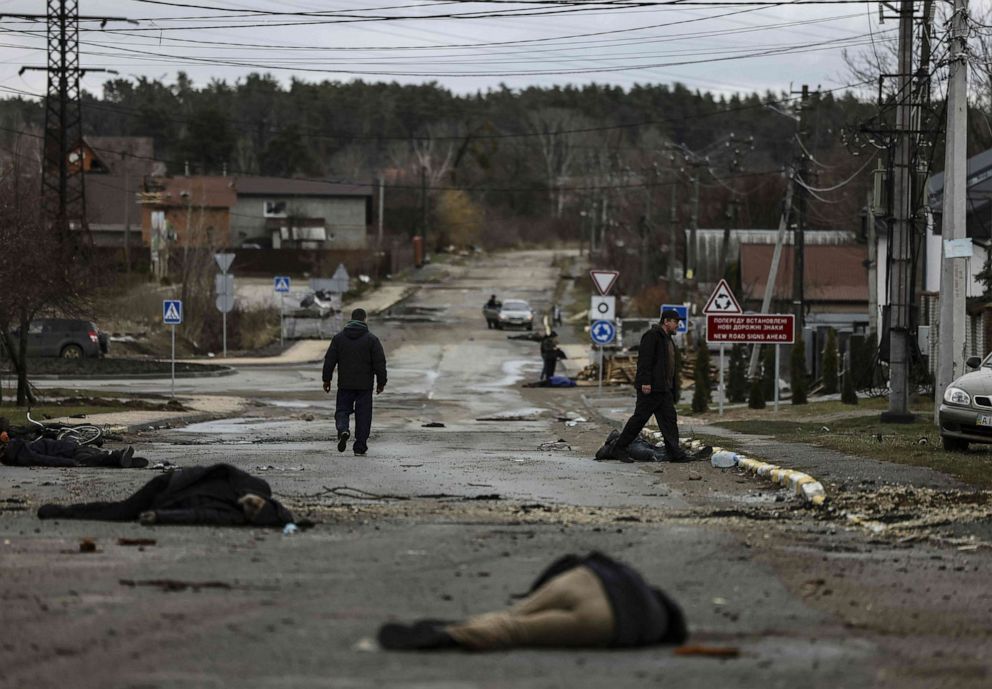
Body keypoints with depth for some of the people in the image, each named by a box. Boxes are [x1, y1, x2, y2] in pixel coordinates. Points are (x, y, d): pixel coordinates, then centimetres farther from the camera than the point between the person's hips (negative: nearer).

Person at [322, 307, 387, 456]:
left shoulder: (339, 338, 3)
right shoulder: (371, 339, -3)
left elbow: (329, 360, 4)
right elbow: (380, 362, -4)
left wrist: (327, 380, 12)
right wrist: (381, 382, 5)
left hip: (345, 384, 1)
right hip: (365, 385, -1)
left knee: (342, 410, 9)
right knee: (363, 415, 6)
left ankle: (343, 430, -21)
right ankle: (360, 446, 5)